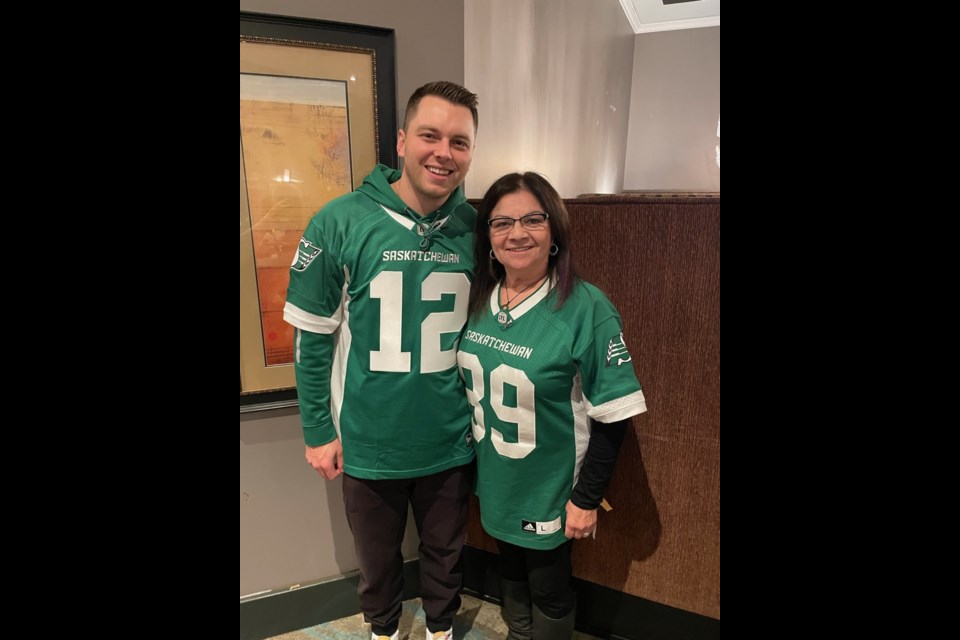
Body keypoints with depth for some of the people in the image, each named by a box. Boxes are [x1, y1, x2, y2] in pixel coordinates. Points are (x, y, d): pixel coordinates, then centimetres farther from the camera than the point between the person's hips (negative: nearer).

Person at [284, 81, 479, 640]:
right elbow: (312, 335, -8)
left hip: (451, 442, 2)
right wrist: (318, 431, -6)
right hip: (368, 442, -1)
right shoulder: (341, 222, -14)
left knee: (446, 552, 25)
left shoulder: (476, 229, -7)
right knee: (378, 557, 24)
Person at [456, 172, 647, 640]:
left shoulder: (586, 308, -21)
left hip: (549, 489, -5)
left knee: (548, 588, 17)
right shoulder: (478, 299, -5)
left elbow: (611, 415, -17)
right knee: (510, 569, 27)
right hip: (494, 479, 5)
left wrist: (587, 498, -13)